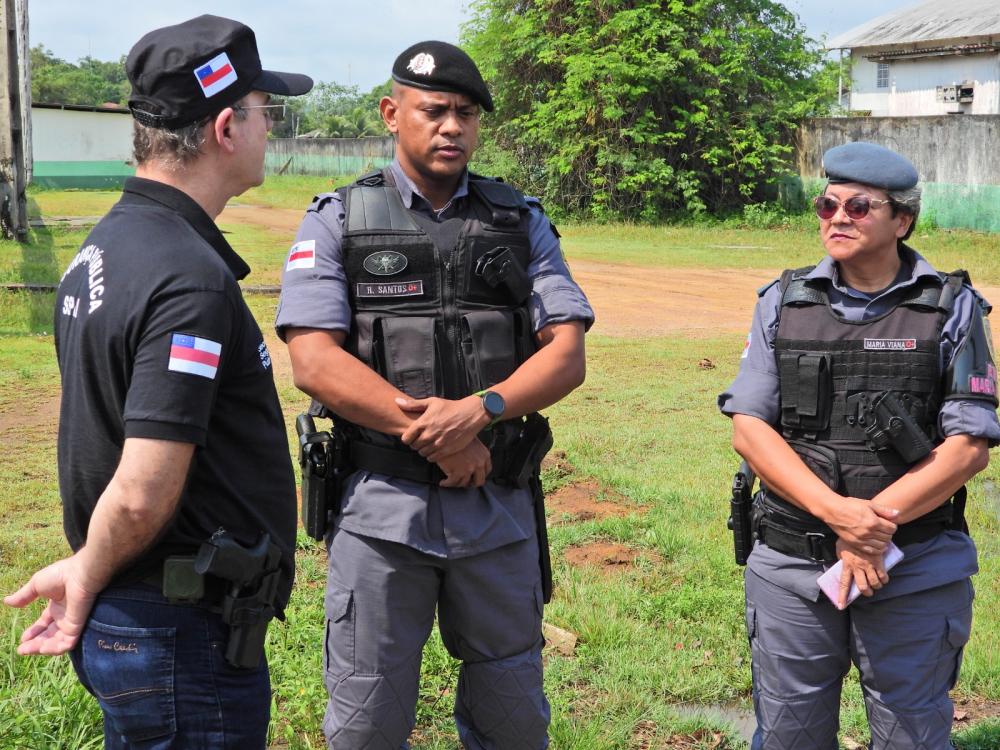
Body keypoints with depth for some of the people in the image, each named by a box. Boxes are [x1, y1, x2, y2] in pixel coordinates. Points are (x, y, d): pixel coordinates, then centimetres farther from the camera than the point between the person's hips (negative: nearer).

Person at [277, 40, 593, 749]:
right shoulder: (338, 221, 2)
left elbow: (567, 355, -1)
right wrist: (435, 436, -16)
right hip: (382, 509, -2)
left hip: (500, 507, 2)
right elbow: (315, 362, -9)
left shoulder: (521, 223, 8)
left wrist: (478, 410, -19)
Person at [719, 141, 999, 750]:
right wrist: (836, 511, -17)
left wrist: (877, 519, -18)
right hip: (792, 565, 2)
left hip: (917, 573, -1)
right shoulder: (783, 303, 4)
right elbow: (749, 427, -3)